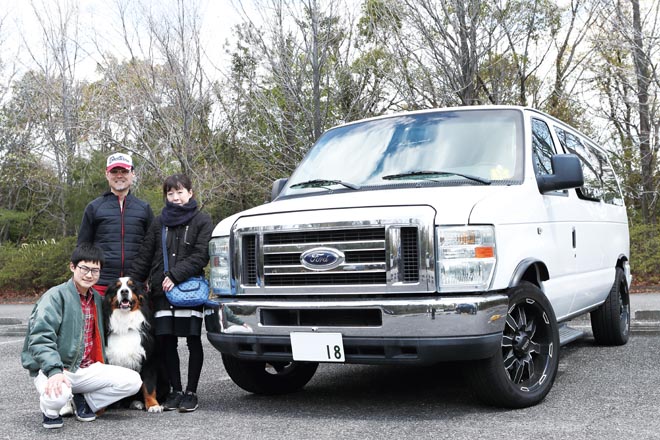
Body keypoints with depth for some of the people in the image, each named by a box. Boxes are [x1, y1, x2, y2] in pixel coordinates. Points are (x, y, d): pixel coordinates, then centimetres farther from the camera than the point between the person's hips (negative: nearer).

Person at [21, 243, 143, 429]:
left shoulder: (97, 299, 12)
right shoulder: (56, 296, -11)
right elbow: (40, 339, -22)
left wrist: (103, 370, 15)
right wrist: (55, 371, -35)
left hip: (86, 370, 6)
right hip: (52, 369, -6)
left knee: (133, 381, -13)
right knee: (58, 396, -39)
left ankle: (84, 400, 7)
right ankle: (51, 409, -1)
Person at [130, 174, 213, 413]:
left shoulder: (202, 221, 2)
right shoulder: (159, 222, 13)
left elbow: (201, 256, -8)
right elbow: (144, 256, 13)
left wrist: (175, 276, -16)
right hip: (162, 291, 3)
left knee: (193, 341, 1)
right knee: (167, 341, 3)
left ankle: (191, 392, 10)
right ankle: (175, 391, 14)